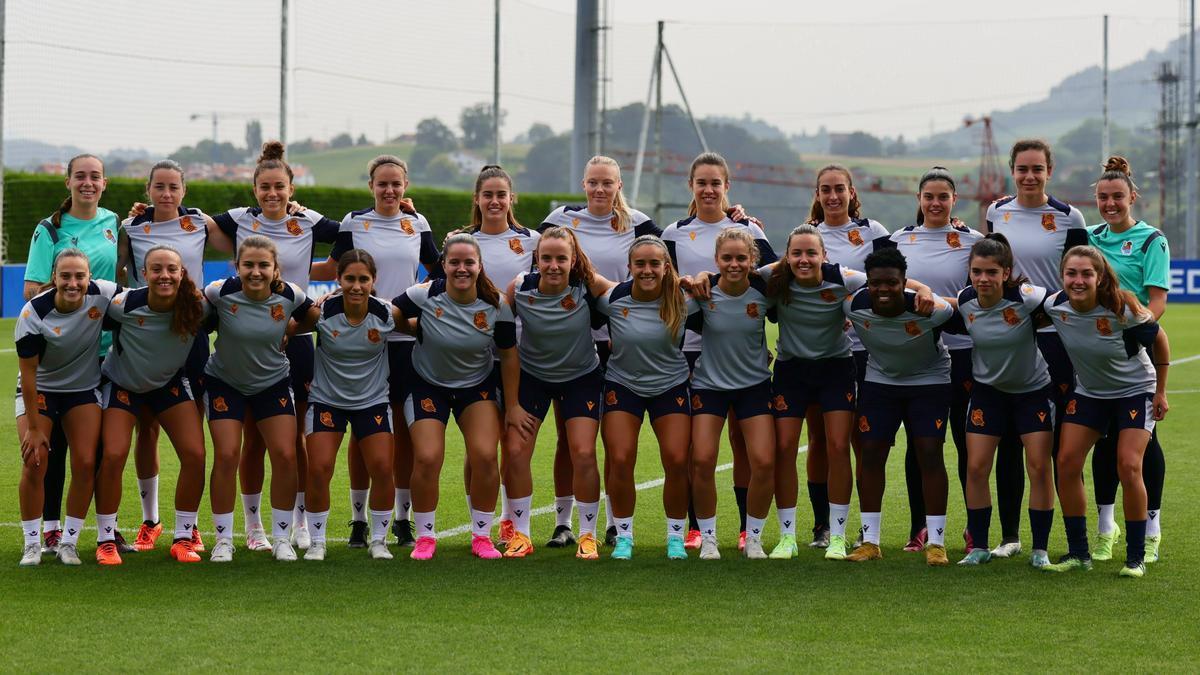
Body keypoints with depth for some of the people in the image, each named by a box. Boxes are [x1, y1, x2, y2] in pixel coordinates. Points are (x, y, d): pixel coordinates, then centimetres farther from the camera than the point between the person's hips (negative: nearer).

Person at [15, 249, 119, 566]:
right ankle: (32, 544, 2)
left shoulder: (104, 294, -21)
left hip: (84, 389, 2)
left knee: (86, 463, -7)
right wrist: (34, 427, -17)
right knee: (34, 463, -12)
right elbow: (28, 374, -19)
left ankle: (69, 542, 7)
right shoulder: (33, 314, -26)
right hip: (39, 389, -2)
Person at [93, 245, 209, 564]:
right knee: (113, 456, -15)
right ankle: (106, 540, 1)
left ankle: (184, 537, 7)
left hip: (170, 382, 2)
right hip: (122, 383, -2)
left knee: (195, 455, -9)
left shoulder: (197, 306, -24)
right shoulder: (124, 304, -29)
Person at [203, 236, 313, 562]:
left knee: (285, 456, -6)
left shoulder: (290, 295, -18)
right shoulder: (220, 292, -23)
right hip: (225, 382, -2)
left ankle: (281, 538, 10)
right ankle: (224, 539, 6)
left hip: (273, 382, 2)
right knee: (226, 456, -9)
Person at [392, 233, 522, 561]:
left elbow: (509, 354, -3)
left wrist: (513, 405, 0)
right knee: (427, 459, -14)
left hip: (478, 386, 1)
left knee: (485, 457, -15)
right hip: (428, 385, -1)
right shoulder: (424, 296, -20)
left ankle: (482, 536, 4)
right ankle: (425, 537, 5)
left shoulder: (496, 305, -15)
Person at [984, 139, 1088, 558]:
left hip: (1054, 336, -3)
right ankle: (1009, 534, 13)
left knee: (1059, 440, -2)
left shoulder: (1068, 218, -3)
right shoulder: (997, 212, 7)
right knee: (1008, 439, 5)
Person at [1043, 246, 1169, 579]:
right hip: (1088, 392, 4)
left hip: (1135, 390, -4)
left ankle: (1136, 556, -2)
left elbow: (1159, 339, -12)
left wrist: (1161, 392, -5)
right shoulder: (1054, 306, -19)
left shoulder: (1122, 308, -29)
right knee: (1067, 462, -6)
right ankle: (1078, 552, 6)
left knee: (1129, 466, -16)